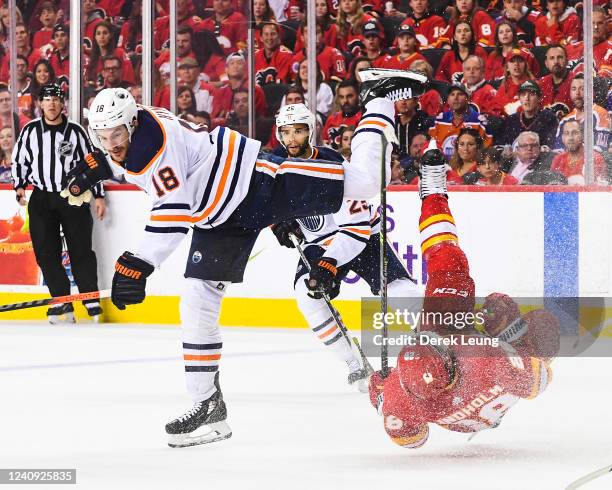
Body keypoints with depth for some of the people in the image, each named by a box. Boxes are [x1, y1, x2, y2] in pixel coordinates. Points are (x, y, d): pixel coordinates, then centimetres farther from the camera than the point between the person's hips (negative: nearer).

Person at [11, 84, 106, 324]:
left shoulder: (75, 131, 1)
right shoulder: (30, 130, 4)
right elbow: (19, 160, 13)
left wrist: (98, 196, 3)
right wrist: (19, 186, 0)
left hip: (73, 198, -2)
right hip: (41, 198, 2)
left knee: (81, 250, -6)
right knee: (46, 252, -3)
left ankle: (91, 300, 1)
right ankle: (62, 302, 2)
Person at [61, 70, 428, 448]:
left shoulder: (156, 142, -29)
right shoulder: (130, 127, -2)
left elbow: (174, 214, -33)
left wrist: (137, 266, -36)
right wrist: (95, 167, 17)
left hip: (261, 181, -9)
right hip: (222, 219, 9)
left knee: (364, 180, -10)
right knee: (198, 303, 0)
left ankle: (379, 97, 17)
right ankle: (208, 407, 6)